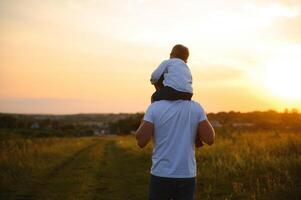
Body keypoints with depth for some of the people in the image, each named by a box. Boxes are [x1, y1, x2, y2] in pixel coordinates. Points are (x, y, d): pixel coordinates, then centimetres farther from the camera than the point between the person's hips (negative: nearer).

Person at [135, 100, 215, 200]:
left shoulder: (155, 107, -10)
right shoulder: (196, 108, -5)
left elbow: (141, 142, -11)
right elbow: (210, 139, -7)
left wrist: (143, 123, 8)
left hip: (161, 175, -1)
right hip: (186, 176, 1)